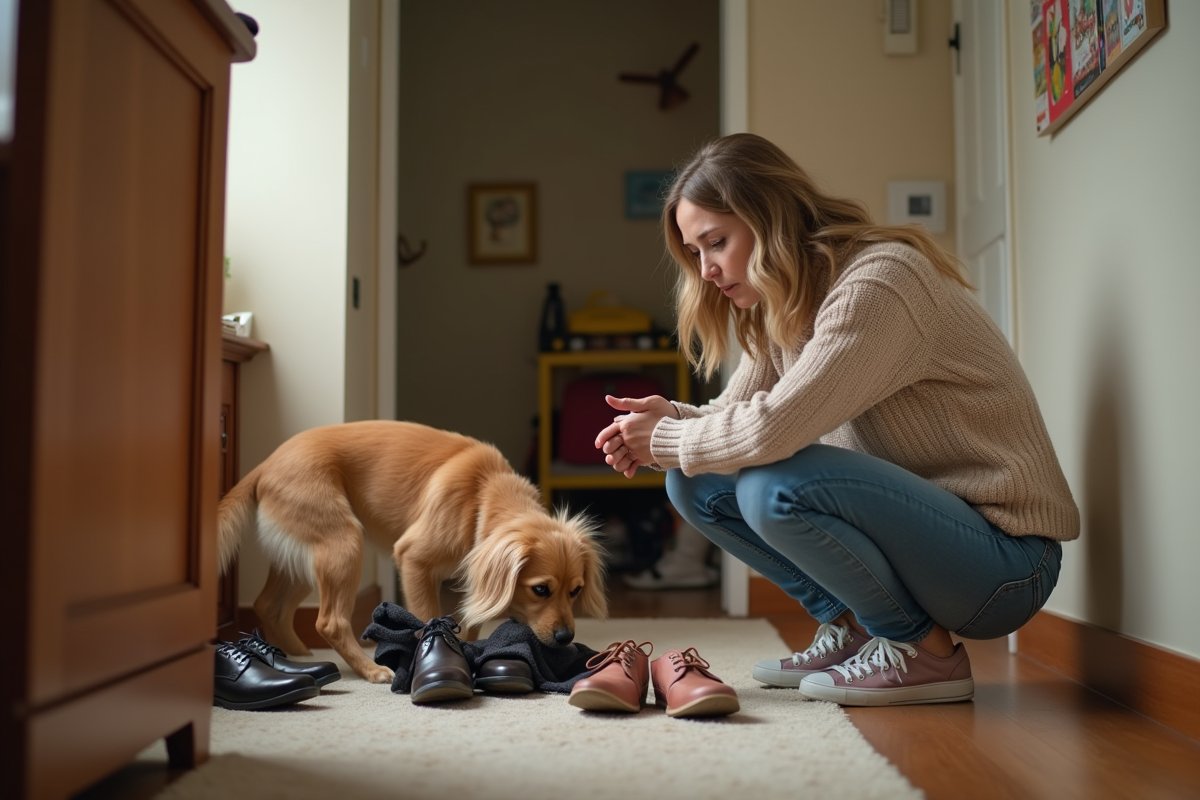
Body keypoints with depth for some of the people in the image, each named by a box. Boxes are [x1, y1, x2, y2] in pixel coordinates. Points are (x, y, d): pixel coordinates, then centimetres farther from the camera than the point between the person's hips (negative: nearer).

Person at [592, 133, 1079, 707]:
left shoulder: (880, 282, -21)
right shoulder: (780, 306, 8)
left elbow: (772, 428, -29)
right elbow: (736, 412, 9)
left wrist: (666, 440, -12)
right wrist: (670, 418, -13)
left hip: (1006, 559, -8)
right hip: (911, 518, 9)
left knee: (776, 486, -32)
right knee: (694, 483, -1)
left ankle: (926, 650, -9)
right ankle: (852, 630, 7)